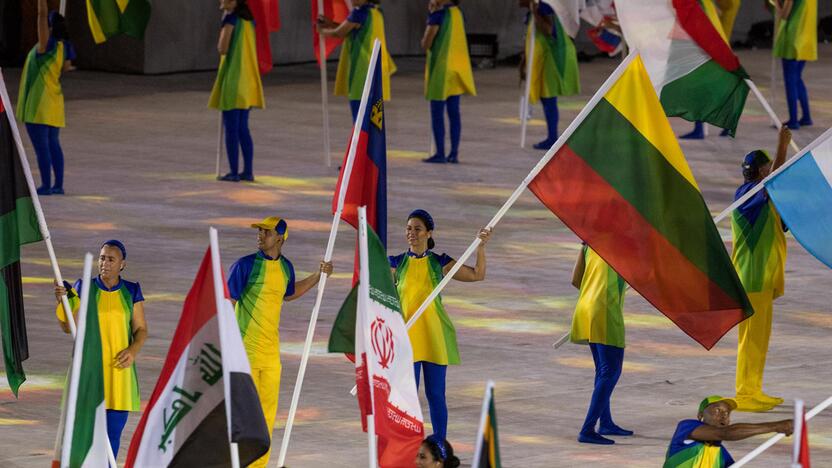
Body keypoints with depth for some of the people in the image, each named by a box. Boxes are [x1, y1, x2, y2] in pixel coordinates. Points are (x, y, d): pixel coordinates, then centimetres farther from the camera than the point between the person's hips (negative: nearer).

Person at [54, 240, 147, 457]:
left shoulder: (131, 292, 4)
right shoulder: (84, 289, 1)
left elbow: (141, 330, 7)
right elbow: (68, 326, -4)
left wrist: (133, 351, -13)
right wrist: (60, 300, -21)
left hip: (118, 369, 1)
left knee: (114, 429, 0)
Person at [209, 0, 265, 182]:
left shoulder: (231, 18, -12)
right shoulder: (249, 19, 10)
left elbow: (222, 49, -14)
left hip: (233, 80, -7)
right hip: (248, 81, 7)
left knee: (231, 128, -2)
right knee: (243, 128, 12)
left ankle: (234, 172, -2)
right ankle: (248, 171, 11)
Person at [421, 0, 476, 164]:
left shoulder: (438, 14, -14)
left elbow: (426, 44, -12)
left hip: (440, 70, -7)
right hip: (456, 69, 7)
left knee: (437, 113, -3)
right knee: (454, 113, 8)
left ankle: (440, 153, -5)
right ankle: (454, 153, 8)